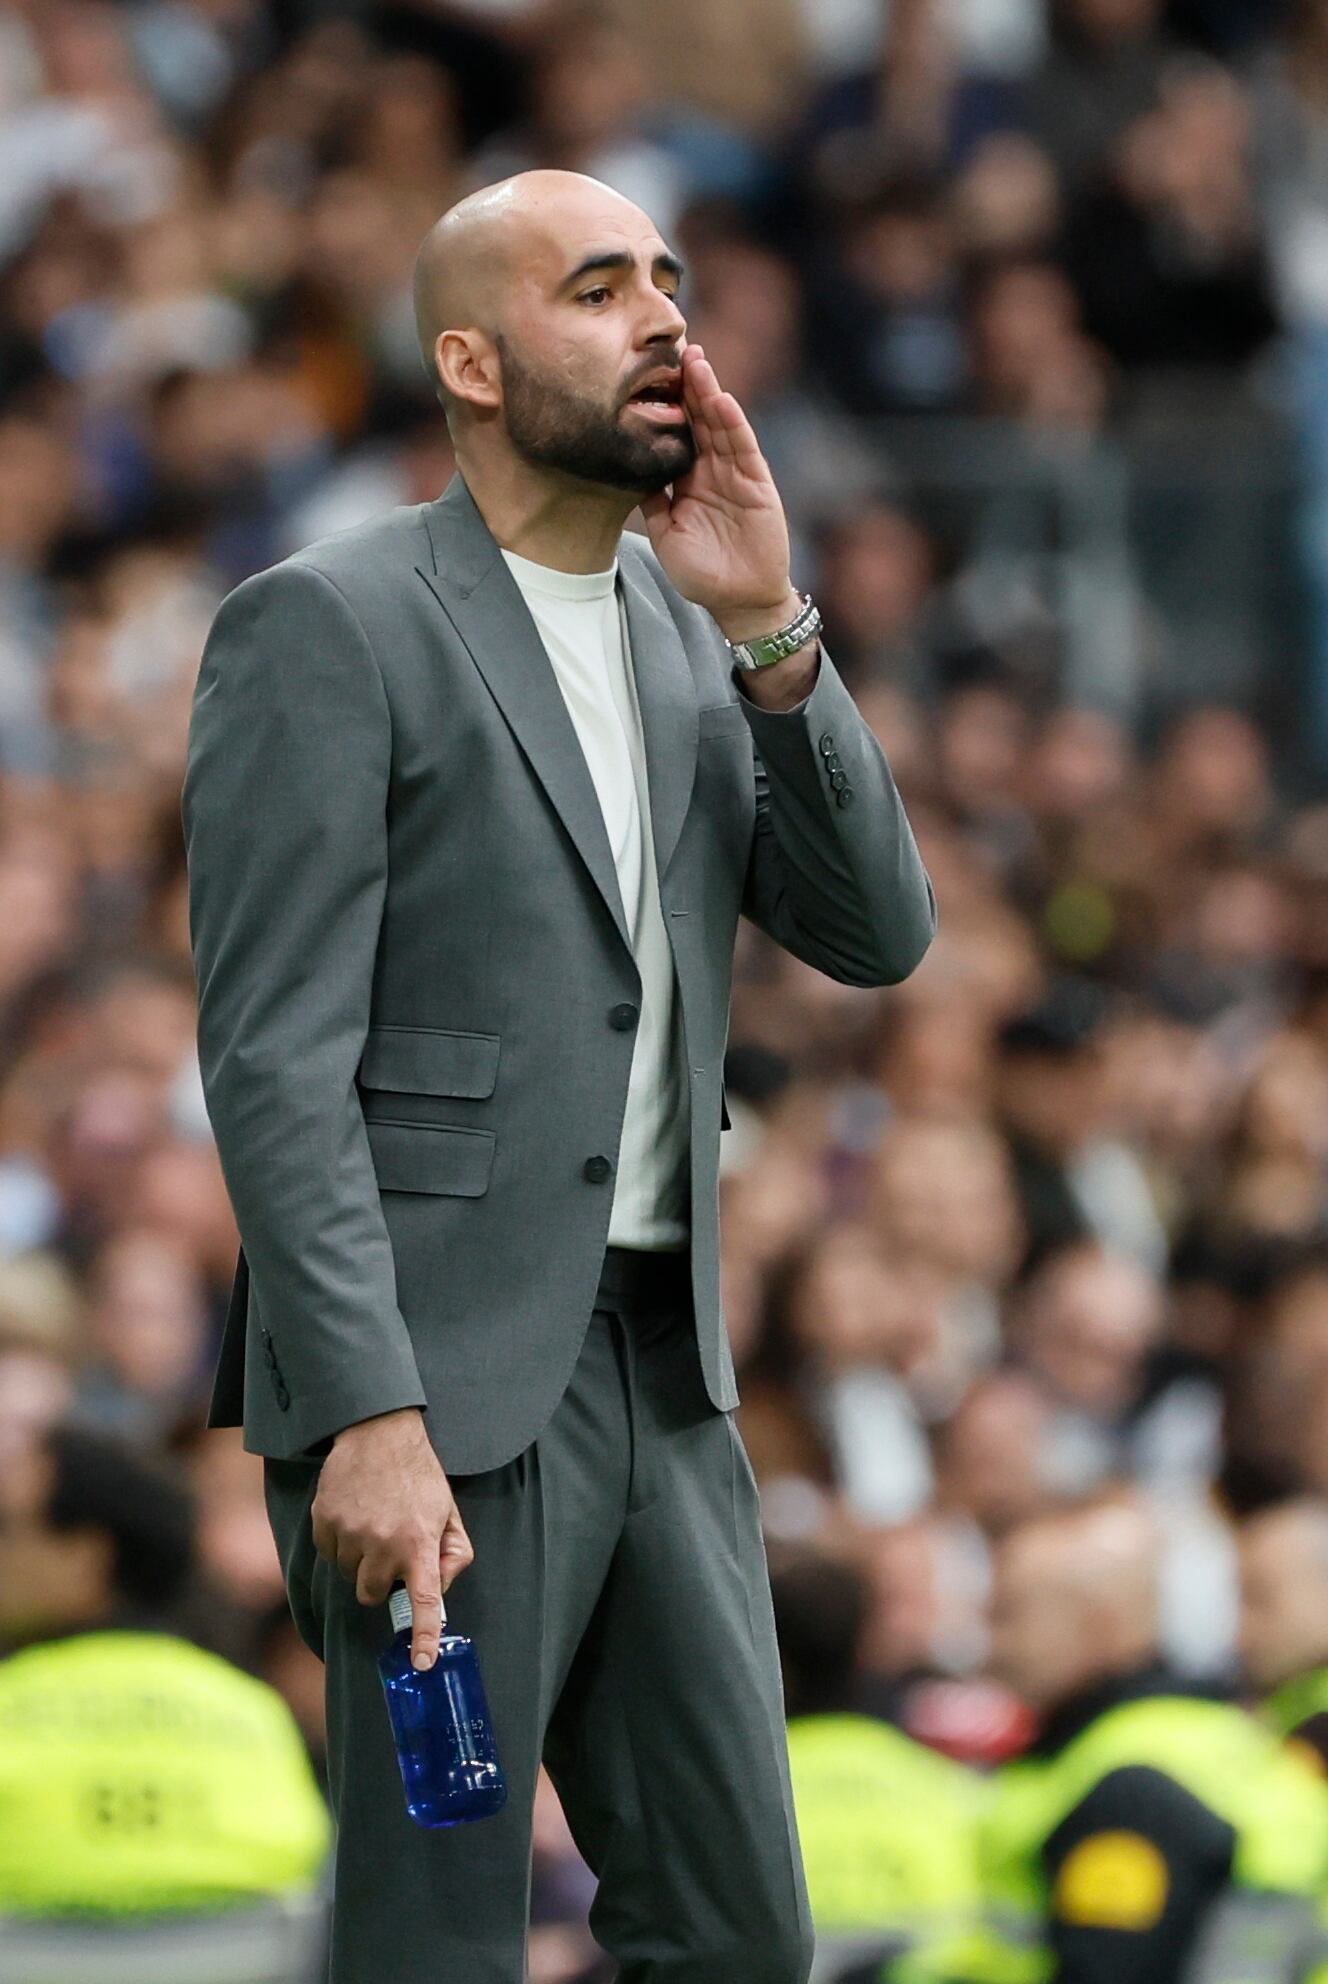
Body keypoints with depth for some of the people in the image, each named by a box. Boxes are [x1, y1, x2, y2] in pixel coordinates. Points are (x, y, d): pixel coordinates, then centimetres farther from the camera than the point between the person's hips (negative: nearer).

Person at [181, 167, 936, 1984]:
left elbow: (875, 936, 6)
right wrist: (366, 1416, -21)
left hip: (664, 1368, 7)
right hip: (442, 1385, -7)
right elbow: (275, 1061, -13)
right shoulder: (326, 628, -7)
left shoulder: (690, 638, 15)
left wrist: (768, 632, -7)